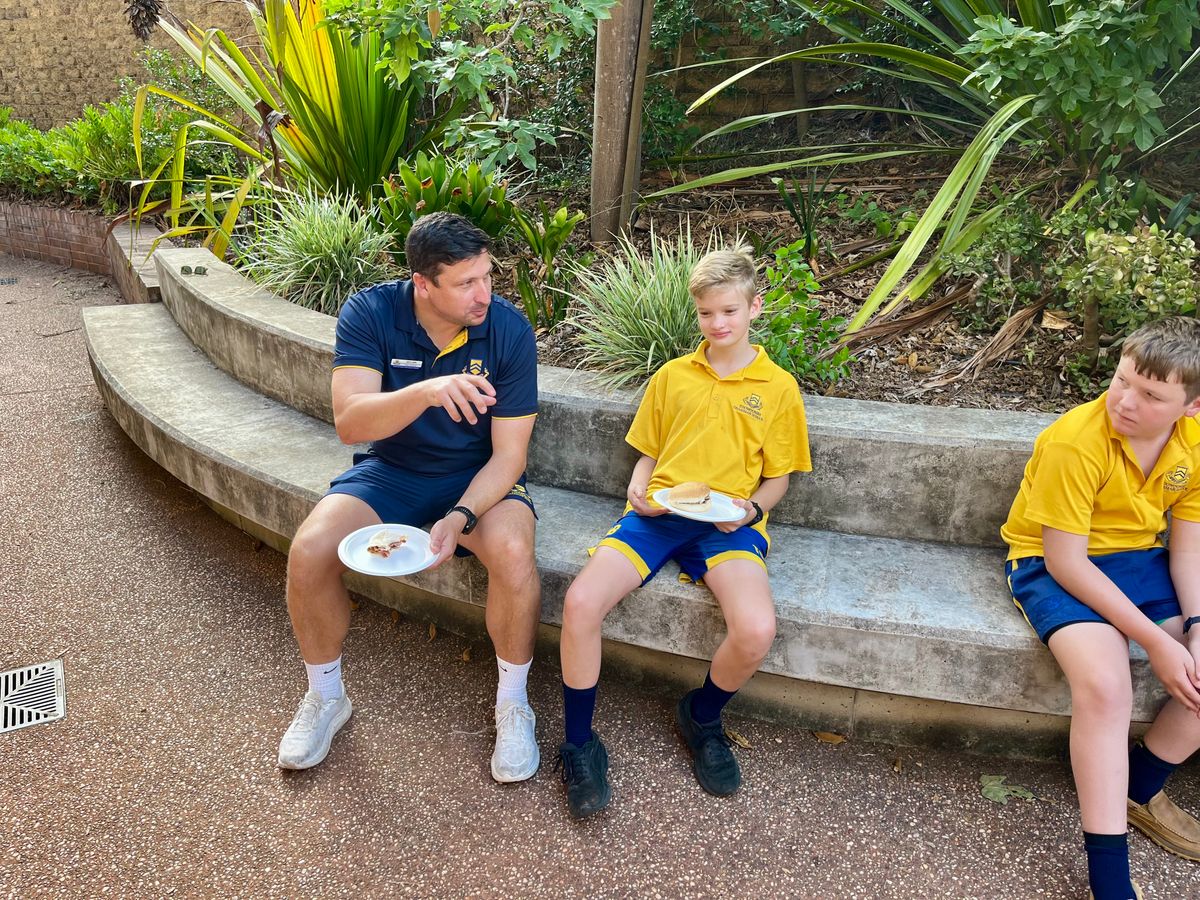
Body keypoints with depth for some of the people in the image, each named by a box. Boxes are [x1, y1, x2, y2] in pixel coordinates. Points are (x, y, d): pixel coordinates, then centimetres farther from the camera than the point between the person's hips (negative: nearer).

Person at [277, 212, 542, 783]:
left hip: (479, 475, -1)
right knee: (308, 553, -22)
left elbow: (508, 454, -15)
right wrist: (426, 392, -46)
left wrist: (459, 519, -30)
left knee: (513, 553, -32)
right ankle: (325, 696, 8)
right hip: (392, 469, 2)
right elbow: (349, 423, -28)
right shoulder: (370, 312, -16)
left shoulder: (509, 329, -17)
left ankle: (513, 703, -4)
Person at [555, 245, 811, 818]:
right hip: (657, 513, 2)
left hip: (728, 522, -1)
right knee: (580, 602, -25)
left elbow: (778, 477, 13)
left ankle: (701, 716, 6)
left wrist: (750, 509, -8)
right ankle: (579, 744, -2)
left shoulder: (778, 387, 10)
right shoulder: (672, 377, 17)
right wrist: (638, 492, -1)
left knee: (755, 631, -30)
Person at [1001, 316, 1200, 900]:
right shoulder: (1075, 442, -26)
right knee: (1105, 688, -28)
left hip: (1137, 560, 7)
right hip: (1054, 565, -7)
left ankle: (1139, 787, 16)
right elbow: (1065, 561, -23)